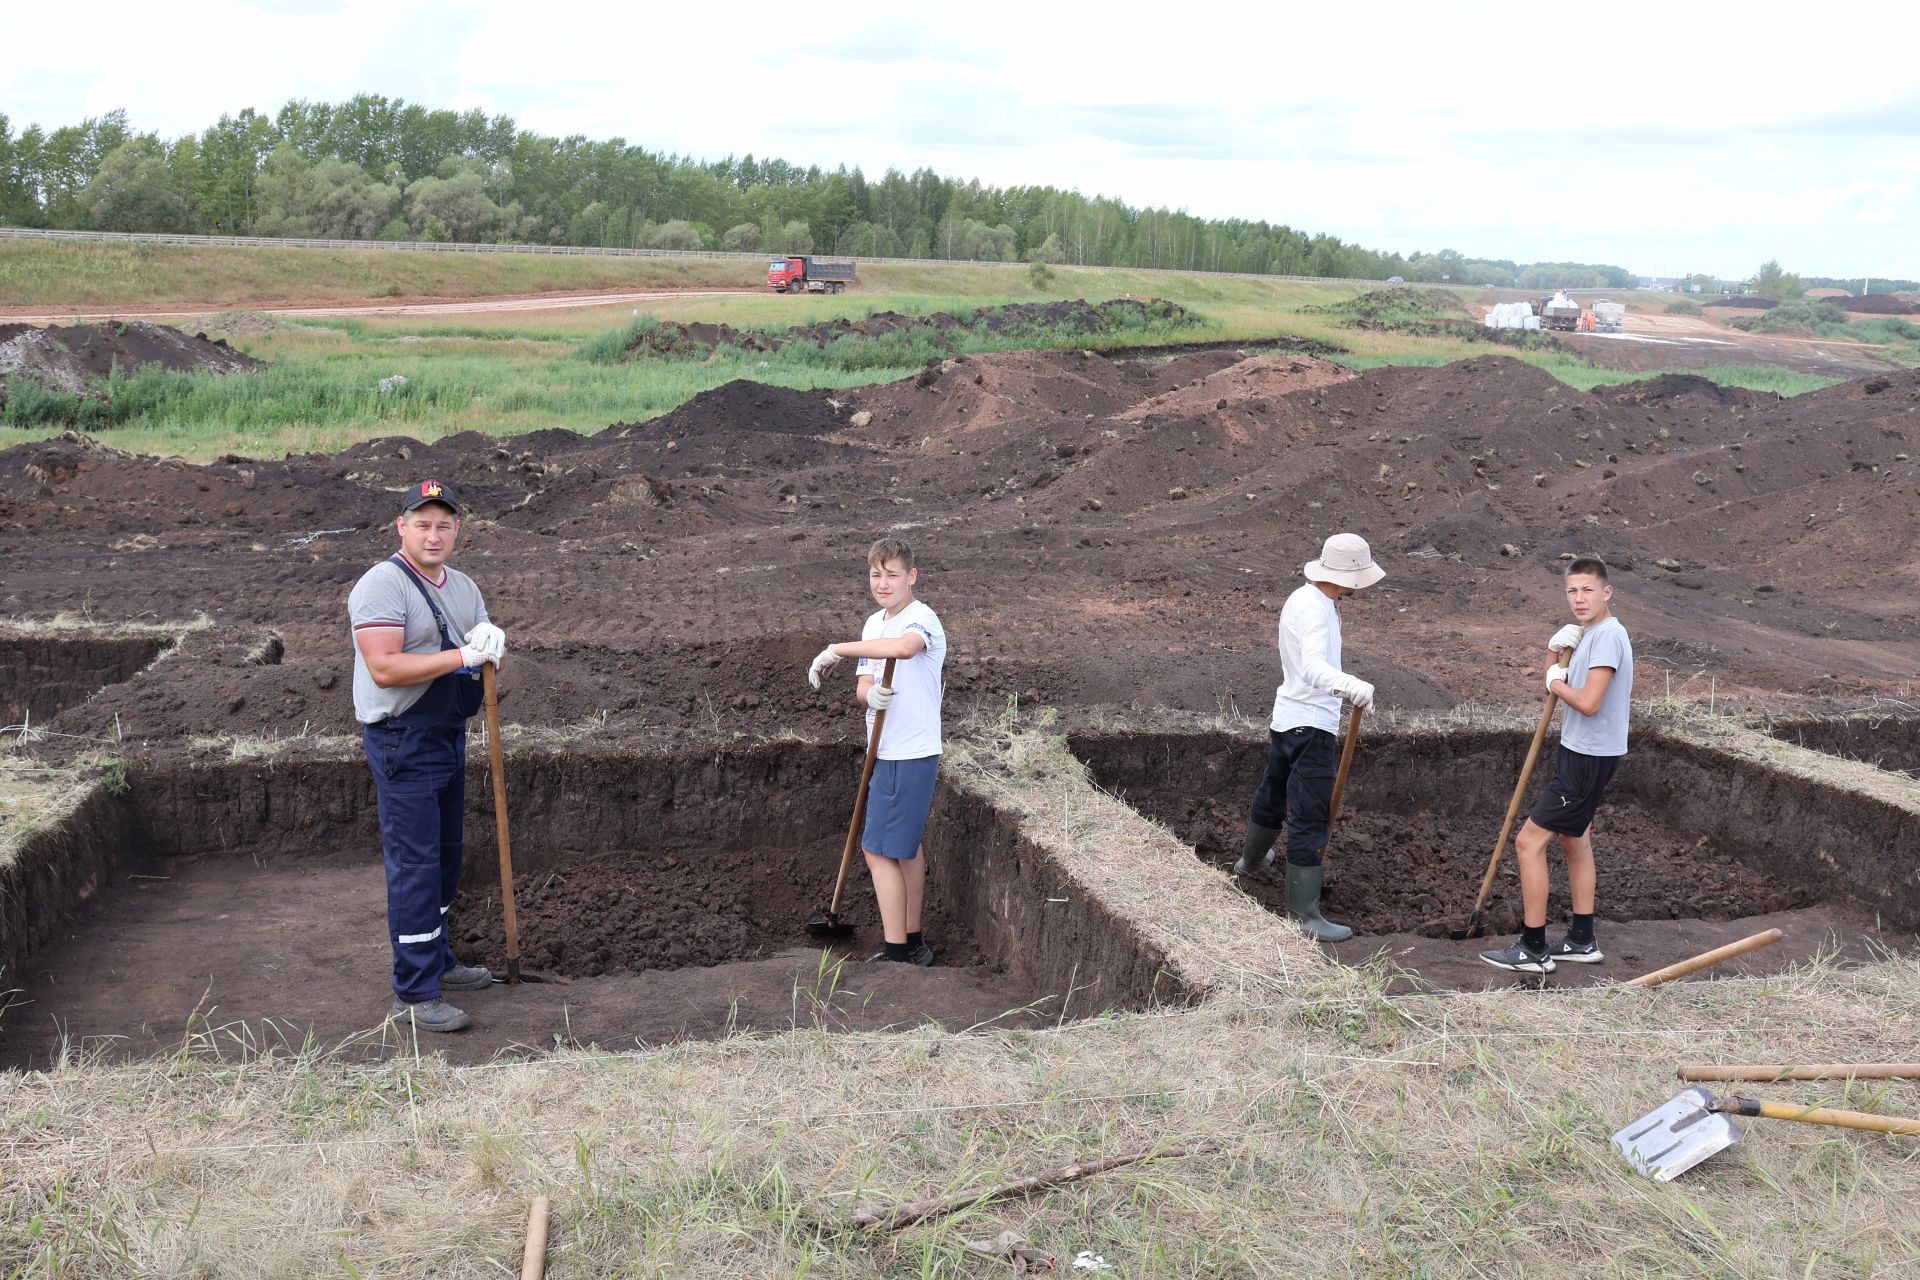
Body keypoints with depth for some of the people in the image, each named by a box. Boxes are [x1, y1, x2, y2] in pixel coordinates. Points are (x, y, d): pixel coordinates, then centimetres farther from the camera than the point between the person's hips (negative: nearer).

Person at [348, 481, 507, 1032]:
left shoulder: (463, 587, 12)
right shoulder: (383, 585, -16)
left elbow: (488, 649, 12)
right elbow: (385, 668, -26)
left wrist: (492, 642, -12)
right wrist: (461, 656, -26)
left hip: (448, 736, 9)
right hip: (403, 743, -9)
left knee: (445, 856, 18)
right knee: (414, 863, -8)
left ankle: (438, 962, 33)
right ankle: (414, 995, -3)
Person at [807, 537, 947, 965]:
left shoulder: (922, 619, -16)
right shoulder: (874, 624, 11)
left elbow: (903, 647, -41)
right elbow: (863, 688, 7)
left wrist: (838, 649, -33)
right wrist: (869, 694, -19)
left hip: (911, 755, -9)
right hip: (888, 752, 9)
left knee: (879, 849, -8)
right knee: (906, 847, 17)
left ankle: (896, 951, 0)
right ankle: (913, 942, 28)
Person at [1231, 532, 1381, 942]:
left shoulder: (1300, 598, 10)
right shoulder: (1316, 609, -22)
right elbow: (1315, 666, -40)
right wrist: (1352, 686, -57)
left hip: (1286, 719, 10)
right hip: (1311, 727, -10)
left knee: (1273, 795, 30)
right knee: (1309, 819, -8)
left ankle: (1251, 860, 54)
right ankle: (1304, 914, -6)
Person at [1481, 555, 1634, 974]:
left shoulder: (1607, 634, -21)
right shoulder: (1590, 633, 11)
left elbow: (1589, 703, -29)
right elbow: (1557, 682, 18)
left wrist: (1557, 683, -10)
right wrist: (1556, 650, -2)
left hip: (1588, 759, -11)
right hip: (1580, 752, 11)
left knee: (1529, 842, -8)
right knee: (1574, 839, 21)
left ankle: (1533, 949, -2)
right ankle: (1582, 940, 32)